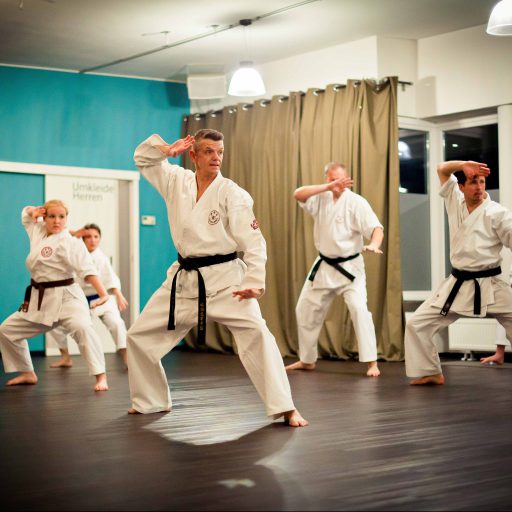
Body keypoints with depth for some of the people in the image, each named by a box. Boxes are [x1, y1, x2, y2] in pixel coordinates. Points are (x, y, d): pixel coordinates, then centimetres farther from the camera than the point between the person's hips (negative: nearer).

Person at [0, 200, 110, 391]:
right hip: (39, 299, 8)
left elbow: (88, 269, -23)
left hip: (65, 297, -8)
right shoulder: (38, 232, 9)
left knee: (82, 328, -34)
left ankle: (100, 376, -29)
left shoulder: (70, 243, -13)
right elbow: (27, 213, 28)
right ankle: (27, 373, 28)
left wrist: (102, 294, -36)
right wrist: (34, 211, 3)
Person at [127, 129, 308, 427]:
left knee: (256, 333, -24)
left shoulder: (232, 193, -10)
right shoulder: (177, 181, 3)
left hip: (224, 279, -5)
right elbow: (143, 158, 15)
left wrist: (254, 281, -26)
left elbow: (253, 242, -13)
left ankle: (285, 408, -17)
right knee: (139, 336, 10)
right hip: (184, 280, 5)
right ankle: (151, 401, 30)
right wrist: (166, 150, -6)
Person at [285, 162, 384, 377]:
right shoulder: (322, 198, -1)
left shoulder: (356, 202, -14)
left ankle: (372, 362, -15)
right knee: (306, 310, 13)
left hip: (349, 266, -5)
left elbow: (376, 228, -21)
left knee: (359, 308, -22)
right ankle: (307, 360, 30)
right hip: (324, 266, 5)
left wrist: (373, 245, -43)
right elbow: (298, 194, -18)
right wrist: (328, 187, -27)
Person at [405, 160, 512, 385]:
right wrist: (463, 164, -16)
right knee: (417, 324, 1)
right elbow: (442, 169, 3)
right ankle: (431, 372, 17)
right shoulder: (455, 201, 4)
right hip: (457, 285, 4)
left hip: (489, 286, -4)